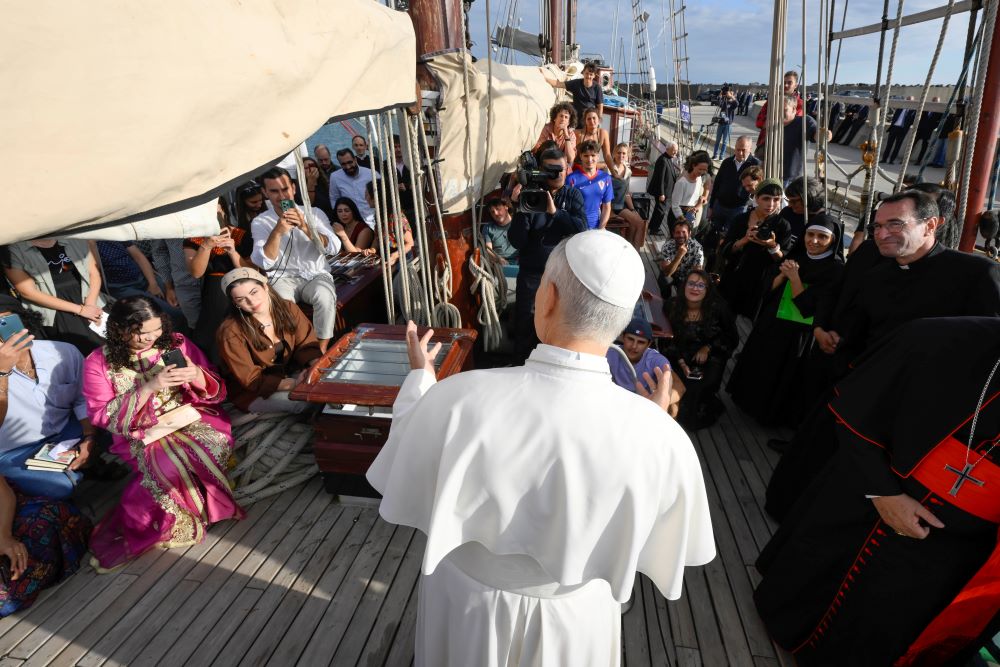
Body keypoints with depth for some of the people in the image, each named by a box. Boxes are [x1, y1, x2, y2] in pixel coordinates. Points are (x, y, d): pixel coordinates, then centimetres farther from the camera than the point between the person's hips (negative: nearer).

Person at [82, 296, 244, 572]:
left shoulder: (176, 343, 3)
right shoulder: (99, 362, -1)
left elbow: (217, 393, 5)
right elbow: (102, 417, -8)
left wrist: (198, 376, -19)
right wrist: (148, 388, -19)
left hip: (191, 420, 2)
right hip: (141, 435, -2)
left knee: (216, 444, -31)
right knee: (170, 463, -35)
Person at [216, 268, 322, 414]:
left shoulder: (288, 308, -8)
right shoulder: (230, 332, -22)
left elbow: (306, 344, -4)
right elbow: (250, 379, -21)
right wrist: (293, 384, -35)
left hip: (290, 373, 5)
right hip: (253, 392, -5)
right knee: (305, 400, -29)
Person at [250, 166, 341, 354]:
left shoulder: (314, 213, 3)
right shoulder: (260, 222, 3)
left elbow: (334, 248, -11)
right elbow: (264, 264, -10)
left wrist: (305, 227, -24)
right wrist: (277, 232, -24)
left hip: (316, 275, 0)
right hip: (282, 277, 0)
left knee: (325, 297, -33)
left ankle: (322, 350, -18)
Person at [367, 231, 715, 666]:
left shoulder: (456, 399, -32)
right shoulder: (661, 437, -29)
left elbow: (400, 487, -11)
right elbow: (671, 540, -9)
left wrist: (419, 376, 2)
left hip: (468, 605, 0)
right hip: (574, 619, 1)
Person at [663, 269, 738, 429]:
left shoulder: (717, 307, -15)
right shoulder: (673, 306, -11)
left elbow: (732, 338, -1)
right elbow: (669, 338, -1)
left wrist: (708, 348, -11)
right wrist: (681, 363, -11)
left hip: (711, 357, -1)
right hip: (683, 357, 1)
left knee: (702, 386, -20)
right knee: (684, 388, -18)